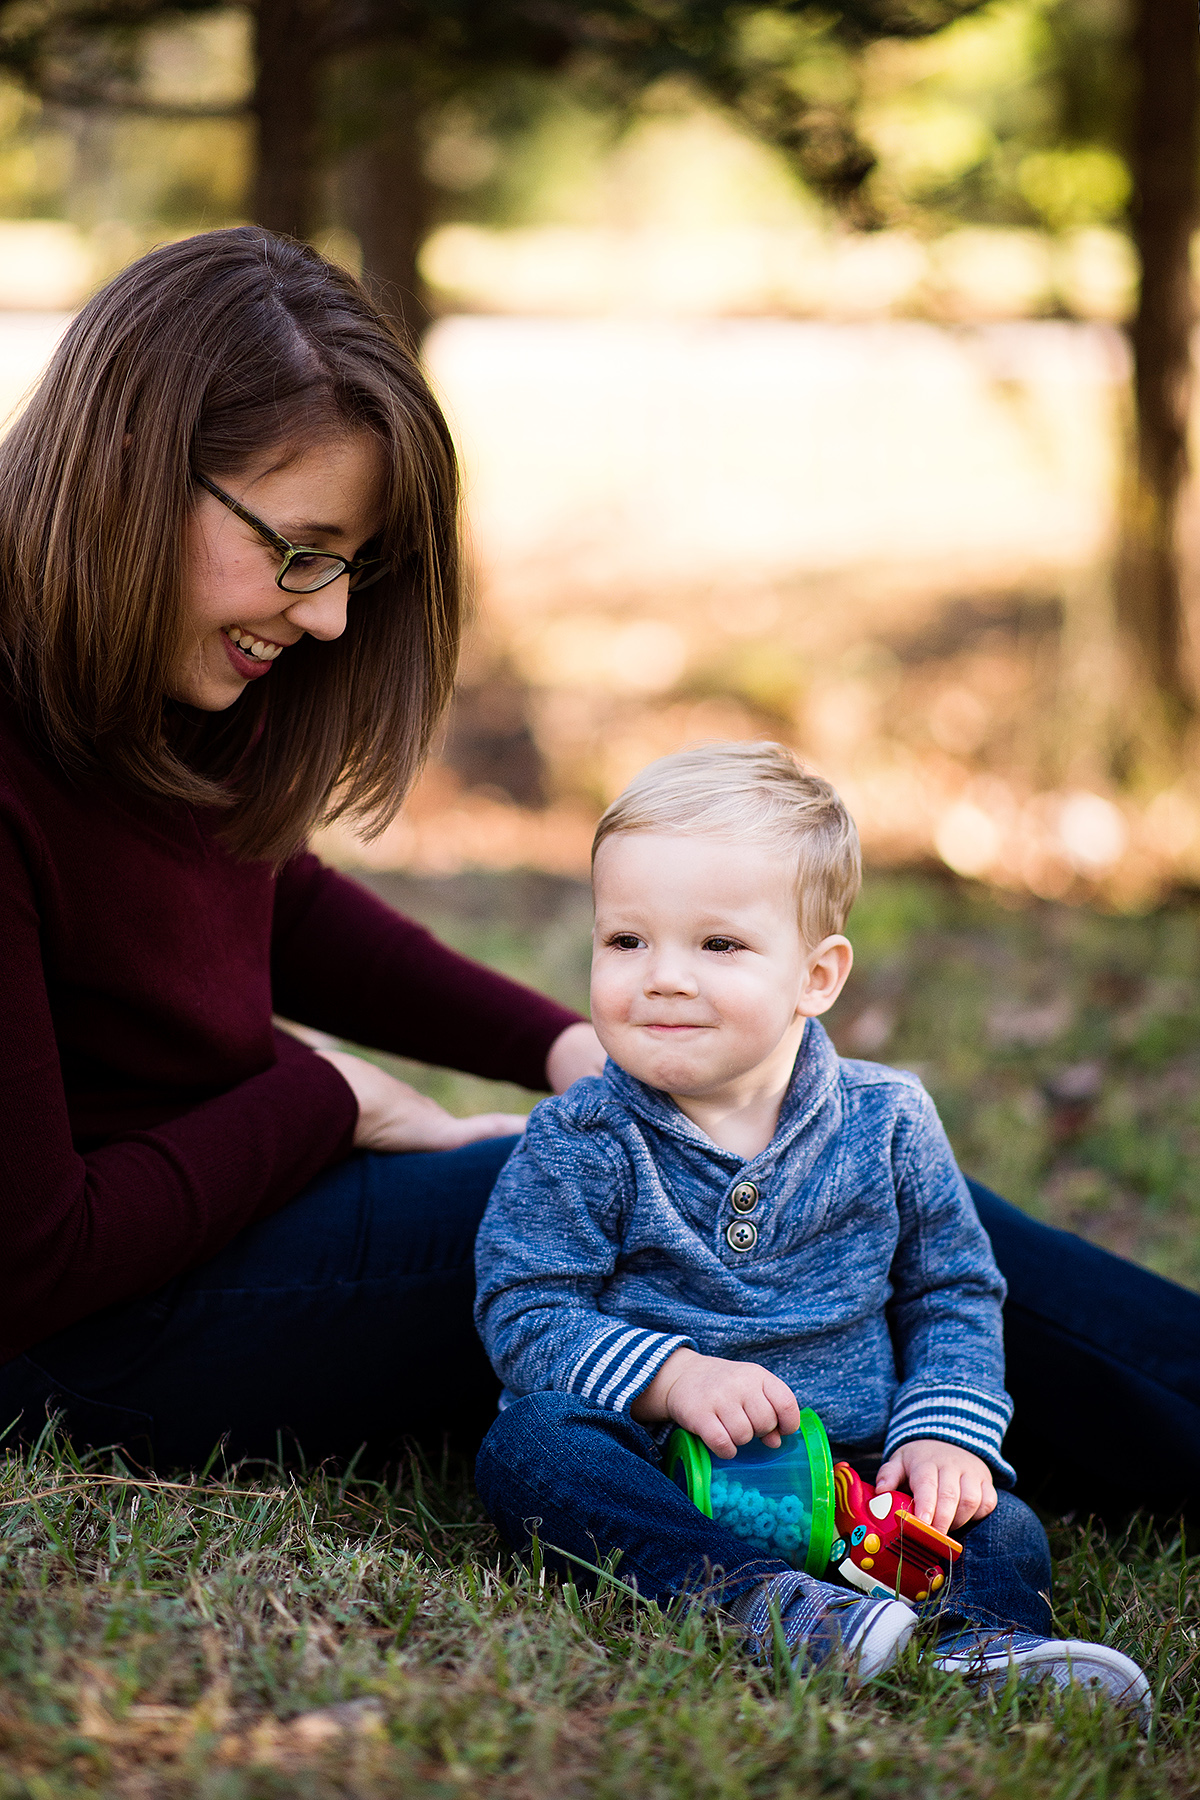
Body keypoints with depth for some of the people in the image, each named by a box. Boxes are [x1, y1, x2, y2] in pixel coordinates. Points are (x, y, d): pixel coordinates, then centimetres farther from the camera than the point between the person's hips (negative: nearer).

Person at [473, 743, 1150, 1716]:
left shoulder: (888, 1124, 2)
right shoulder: (578, 1145, -4)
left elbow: (954, 1296, 10)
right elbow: (525, 1314, -8)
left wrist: (944, 1429, -8)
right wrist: (671, 1375, -24)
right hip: (655, 1467, -2)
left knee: (1001, 1524, -20)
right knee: (528, 1443, -32)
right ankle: (755, 1601, -46)